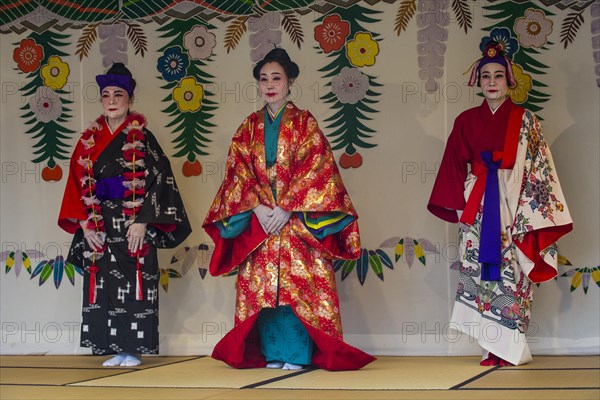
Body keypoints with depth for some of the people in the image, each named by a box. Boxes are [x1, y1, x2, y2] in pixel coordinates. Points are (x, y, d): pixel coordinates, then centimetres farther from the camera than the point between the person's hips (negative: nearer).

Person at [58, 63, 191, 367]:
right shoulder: (89, 140, 10)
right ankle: (115, 349, 10)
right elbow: (77, 184, 8)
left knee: (134, 284, -4)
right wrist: (85, 223, -2)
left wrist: (143, 222, -15)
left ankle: (133, 349, 3)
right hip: (99, 226, 4)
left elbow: (158, 181, -7)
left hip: (134, 225, -4)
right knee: (104, 287, 3)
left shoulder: (142, 139, -1)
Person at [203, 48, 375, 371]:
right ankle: (272, 354, 6)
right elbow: (238, 171, 6)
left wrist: (287, 209, -15)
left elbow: (315, 169, -7)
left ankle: (297, 354, -3)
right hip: (259, 219, 3)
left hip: (298, 219, -3)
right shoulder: (249, 127, 12)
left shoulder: (304, 123, 2)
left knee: (297, 285, -8)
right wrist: (257, 207, -11)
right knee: (261, 286, -1)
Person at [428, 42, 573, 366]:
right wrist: (459, 205, 0)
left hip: (513, 207, -2)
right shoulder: (466, 121, 11)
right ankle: (493, 348, 1)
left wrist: (532, 211, -6)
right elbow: (455, 167, 10)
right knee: (480, 270, -3)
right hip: (477, 208, 2)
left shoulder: (525, 120, 6)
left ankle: (510, 348, -1)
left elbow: (538, 168, 2)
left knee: (511, 271, -6)